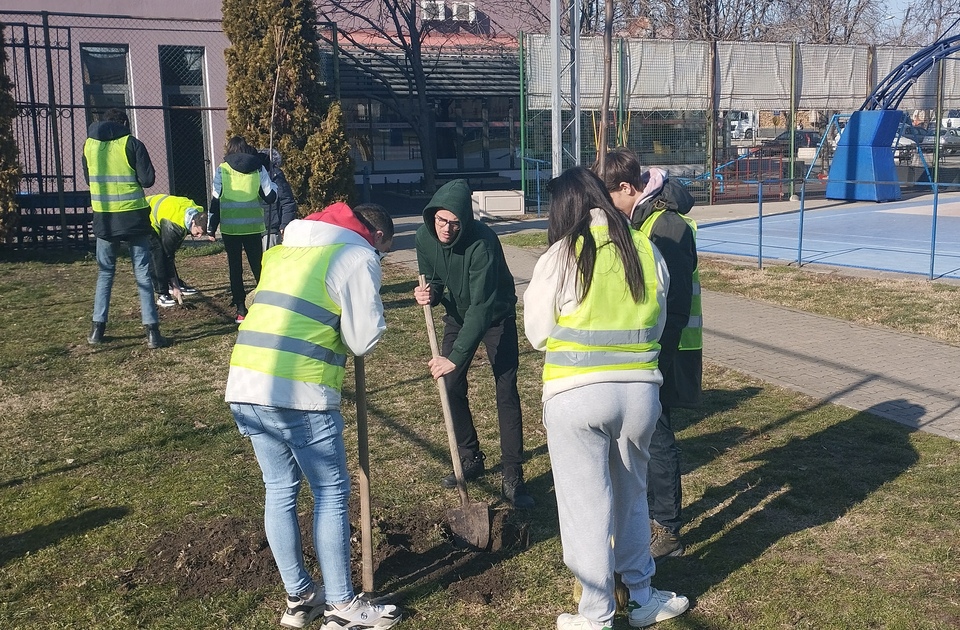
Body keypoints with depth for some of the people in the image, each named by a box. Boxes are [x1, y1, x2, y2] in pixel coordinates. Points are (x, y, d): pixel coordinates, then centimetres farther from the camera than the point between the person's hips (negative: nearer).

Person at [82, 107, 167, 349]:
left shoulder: (89, 145, 5)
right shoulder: (132, 144, -7)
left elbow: (87, 178, 16)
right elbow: (147, 179, -8)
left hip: (103, 217, 3)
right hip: (133, 216, -3)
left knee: (105, 272, 17)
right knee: (143, 273, 3)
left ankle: (97, 327, 17)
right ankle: (152, 330, -1)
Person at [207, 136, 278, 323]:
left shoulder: (222, 169, -1)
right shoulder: (258, 169, 2)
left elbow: (216, 200, -1)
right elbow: (270, 197, 3)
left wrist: (212, 227, 5)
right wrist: (273, 184, 23)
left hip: (230, 227, -1)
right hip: (253, 227, 1)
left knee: (235, 268, 5)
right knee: (258, 266, 10)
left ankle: (241, 310, 4)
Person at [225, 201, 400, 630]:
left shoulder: (287, 246, 21)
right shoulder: (358, 256, -1)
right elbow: (364, 338, -5)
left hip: (244, 385, 7)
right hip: (299, 393, -7)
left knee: (279, 490, 16)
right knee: (331, 494, 6)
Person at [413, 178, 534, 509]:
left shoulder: (482, 243, -36)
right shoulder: (425, 237, -16)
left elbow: (482, 306, -37)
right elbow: (435, 280, -1)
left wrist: (456, 356, -40)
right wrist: (429, 293, -27)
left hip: (496, 317, -5)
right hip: (458, 314, 6)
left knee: (506, 392, -10)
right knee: (451, 388, 2)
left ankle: (513, 477, -5)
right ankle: (470, 459, 22)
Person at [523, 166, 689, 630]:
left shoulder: (561, 256, -10)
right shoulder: (645, 250, 2)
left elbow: (537, 333, -1)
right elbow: (658, 324, 12)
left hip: (577, 396, -4)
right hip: (640, 391, 4)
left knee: (587, 508, 8)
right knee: (631, 499, 22)